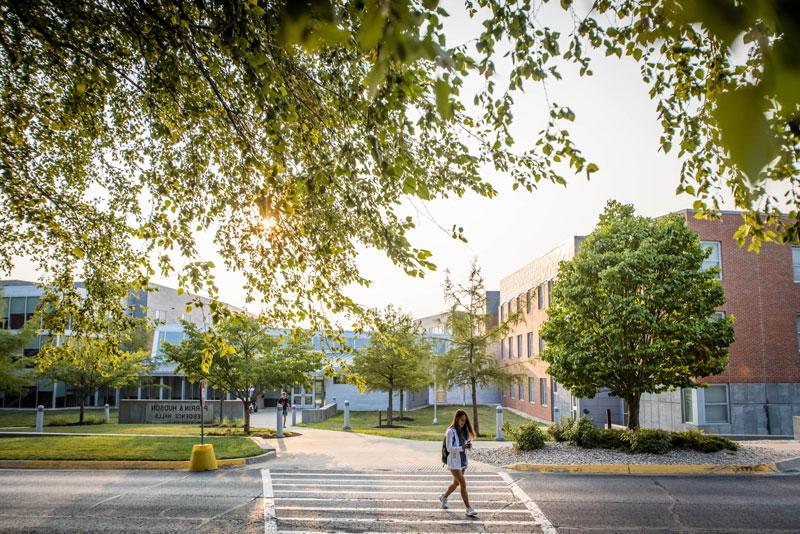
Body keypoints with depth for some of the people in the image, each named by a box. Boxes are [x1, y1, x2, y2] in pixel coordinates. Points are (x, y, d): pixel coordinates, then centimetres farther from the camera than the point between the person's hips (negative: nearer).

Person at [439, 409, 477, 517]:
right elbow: (449, 448, -18)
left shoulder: (464, 431, 7)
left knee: (456, 483, 21)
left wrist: (468, 445, -10)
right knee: (463, 484, -11)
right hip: (454, 462, -8)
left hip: (463, 460, 8)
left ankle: (444, 497, 45)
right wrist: (462, 448, -28)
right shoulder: (451, 431, -15)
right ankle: (469, 509, -7)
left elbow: (466, 443, 13)